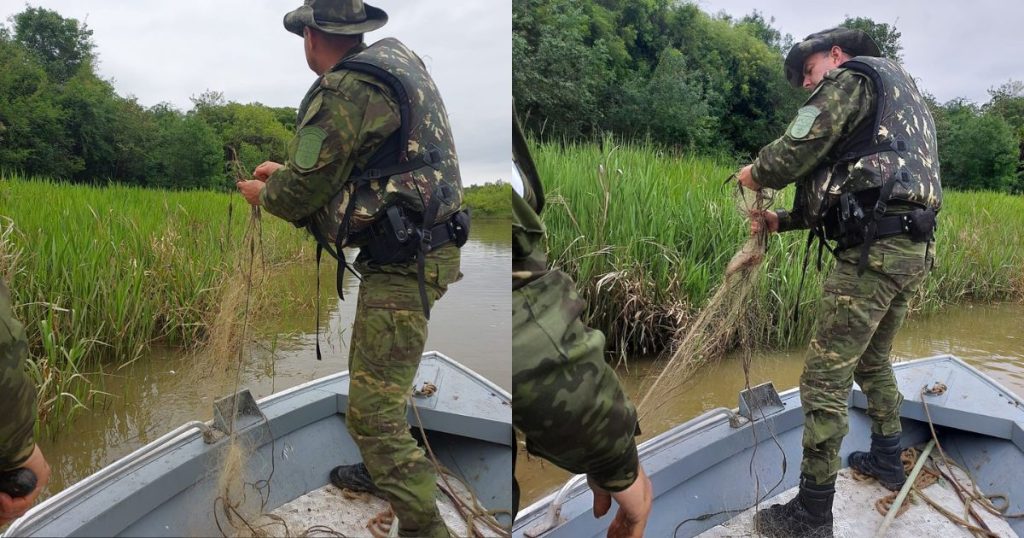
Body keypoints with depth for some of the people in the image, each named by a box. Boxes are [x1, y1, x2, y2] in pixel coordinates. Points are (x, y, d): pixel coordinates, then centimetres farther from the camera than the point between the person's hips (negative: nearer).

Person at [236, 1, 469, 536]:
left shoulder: (344, 91, -17)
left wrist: (262, 193, 12)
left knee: (373, 408, -8)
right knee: (369, 368, 26)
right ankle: (379, 470, 45)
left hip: (403, 260, -10)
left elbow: (300, 195, -10)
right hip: (414, 247, 10)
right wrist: (286, 169, 23)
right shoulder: (391, 60, 11)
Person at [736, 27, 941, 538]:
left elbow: (797, 150, -14)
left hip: (874, 251, -10)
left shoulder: (854, 76, 0)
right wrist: (781, 220, 18)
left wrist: (755, 173, 7)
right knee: (873, 360, 26)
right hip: (912, 249, 11)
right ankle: (887, 460, 41)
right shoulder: (901, 93, 30)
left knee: (824, 380, -8)